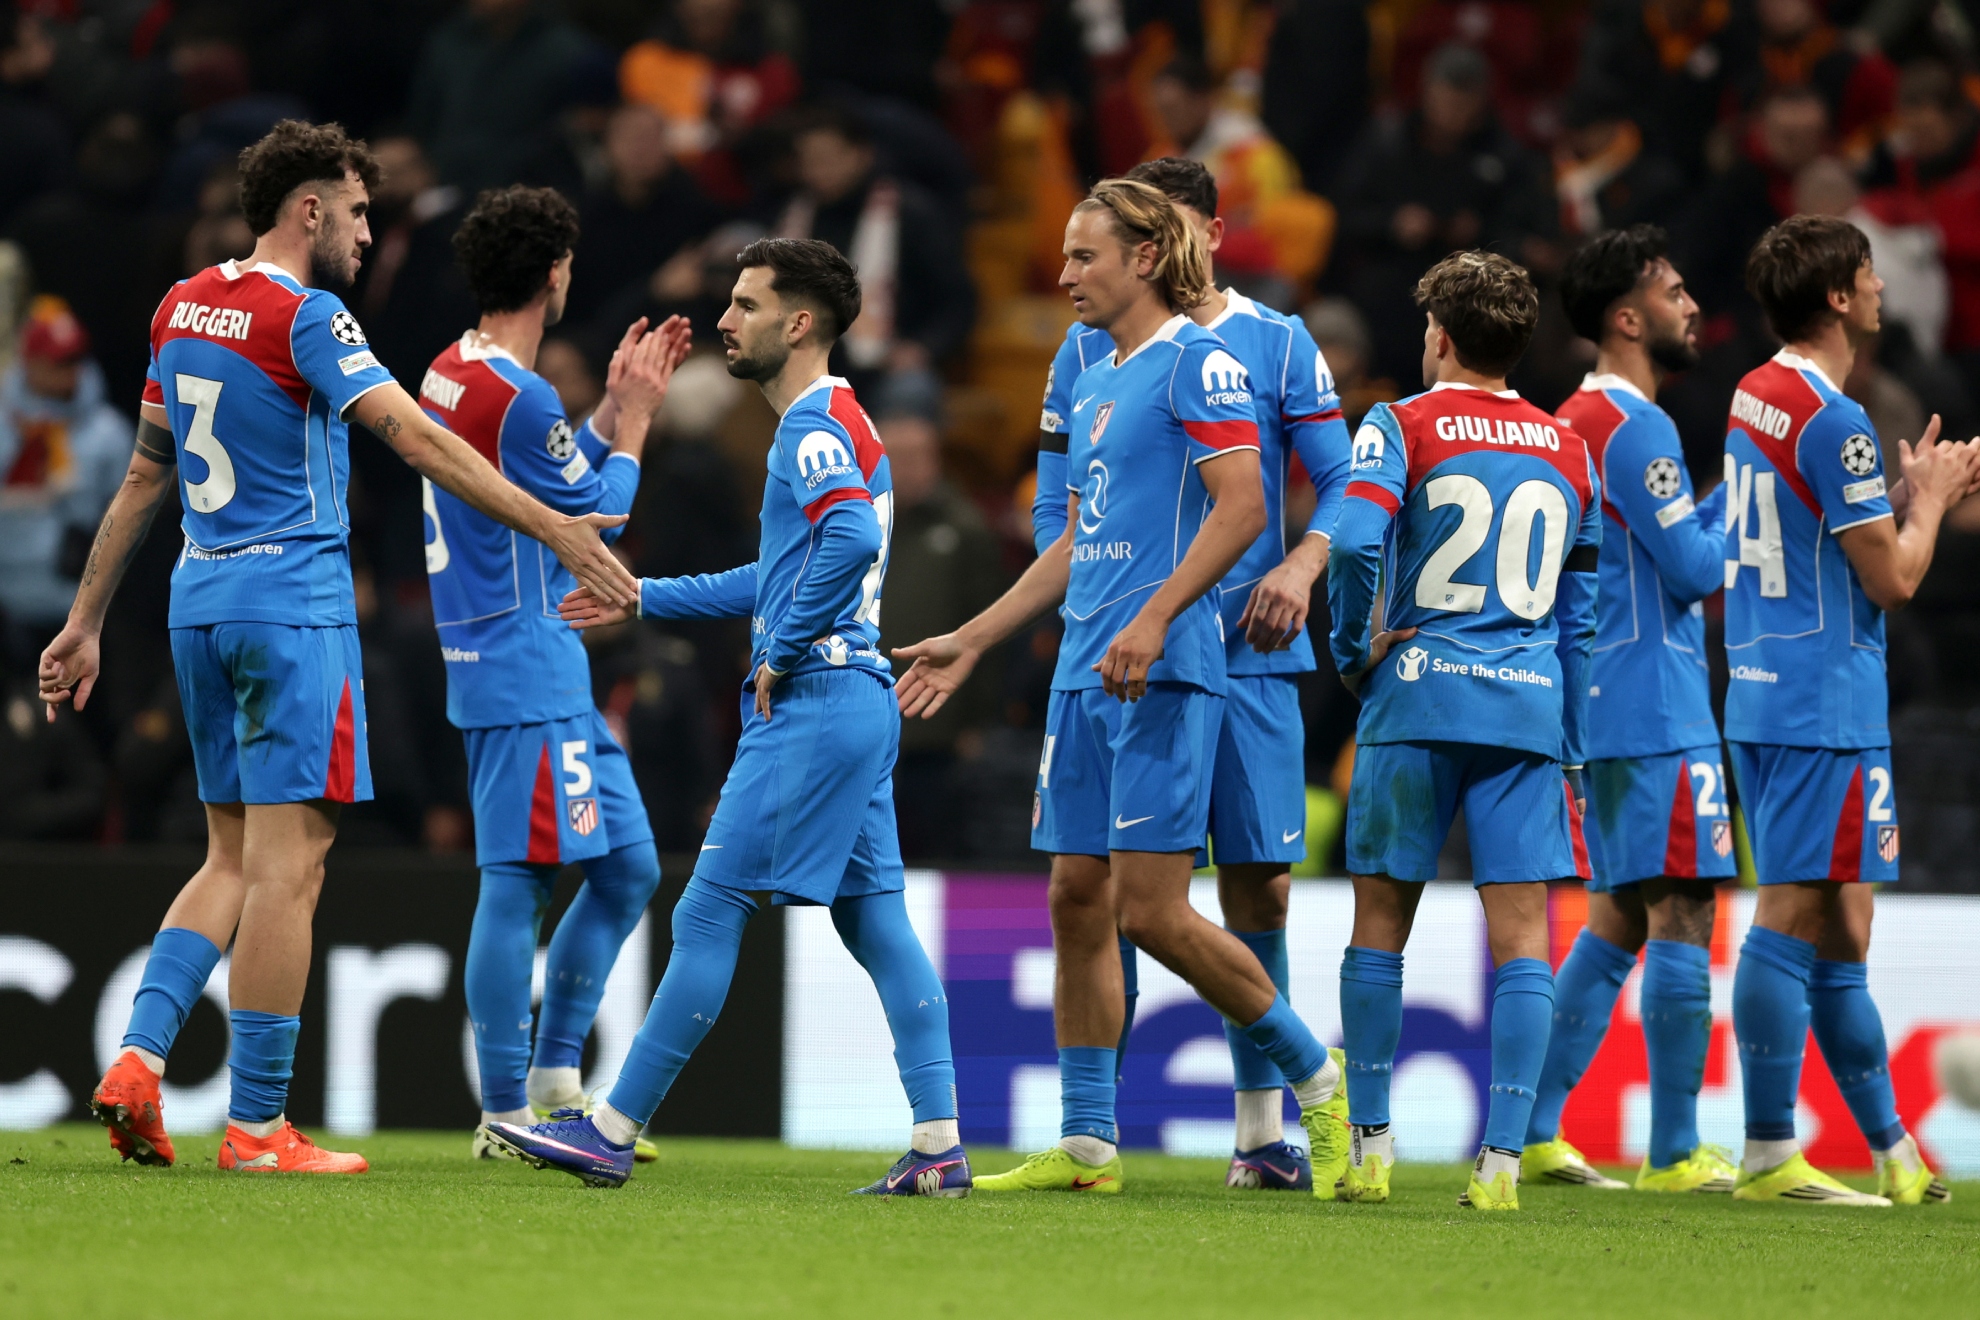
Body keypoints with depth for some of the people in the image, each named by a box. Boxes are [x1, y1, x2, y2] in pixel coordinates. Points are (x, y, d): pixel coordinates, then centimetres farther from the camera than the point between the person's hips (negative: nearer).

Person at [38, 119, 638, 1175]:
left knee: (233, 860, 15)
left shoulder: (183, 308, 12)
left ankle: (138, 1057, -3)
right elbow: (423, 444, -20)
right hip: (293, 602, -8)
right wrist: (557, 531, -21)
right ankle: (256, 1125, -4)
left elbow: (143, 475, 18)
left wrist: (85, 621, 22)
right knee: (287, 863, -4)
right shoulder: (305, 318, -12)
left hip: (199, 600, 8)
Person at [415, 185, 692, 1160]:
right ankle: (505, 1115, -5)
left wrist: (618, 404, 19)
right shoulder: (518, 398, -18)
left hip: (549, 678, 10)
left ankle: (553, 1077, 16)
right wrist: (634, 417, 4)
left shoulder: (450, 376, 13)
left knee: (628, 867, 13)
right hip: (526, 678, -10)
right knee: (517, 882, -7)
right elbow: (596, 515, -8)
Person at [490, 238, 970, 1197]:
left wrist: (781, 656, -20)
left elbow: (852, 539, -29)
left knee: (710, 912, -6)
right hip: (857, 701, 10)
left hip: (810, 705, -10)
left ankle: (612, 1133, -4)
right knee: (874, 920, 7)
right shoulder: (825, 425, 21)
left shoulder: (817, 425, -11)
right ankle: (940, 1147, 2)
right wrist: (646, 602, 30)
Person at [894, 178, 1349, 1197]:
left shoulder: (1196, 363, -7)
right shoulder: (1093, 384, 20)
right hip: (1086, 672, 9)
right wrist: (971, 642, 25)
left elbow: (1241, 508, -16)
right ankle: (1087, 1143, 9)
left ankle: (1313, 1072, 5)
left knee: (1150, 909, -11)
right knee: (1077, 900, 6)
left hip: (1163, 673, -9)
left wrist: (1154, 619, -25)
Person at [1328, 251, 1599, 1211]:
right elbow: (1580, 611, 15)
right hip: (1531, 706, 2)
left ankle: (1369, 1146, 10)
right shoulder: (1568, 450, 13)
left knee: (1380, 921, 9)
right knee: (1521, 932, -2)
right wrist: (1572, 751, 19)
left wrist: (1353, 652, -1)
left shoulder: (1403, 427, 0)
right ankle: (1503, 1158, -10)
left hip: (1419, 699, -2)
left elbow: (1355, 541, -17)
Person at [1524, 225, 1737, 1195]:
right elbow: (1696, 568, -15)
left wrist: (1724, 504, 17)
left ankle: (1535, 1133, 11)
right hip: (1658, 712, -10)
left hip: (1601, 705, 10)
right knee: (1682, 915, -7)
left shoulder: (1573, 422, 16)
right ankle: (1674, 1154, -7)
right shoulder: (1633, 426, -14)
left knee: (1617, 918, 13)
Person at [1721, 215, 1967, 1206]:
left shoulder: (1755, 398, 13)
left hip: (1766, 702, 10)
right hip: (1827, 707, -10)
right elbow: (1894, 579, -13)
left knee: (1836, 929, 12)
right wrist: (1927, 497, 4)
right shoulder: (1833, 422, -16)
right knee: (1794, 919, -9)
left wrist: (1914, 493, 17)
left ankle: (1893, 1152, 19)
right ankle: (1768, 1156, -10)